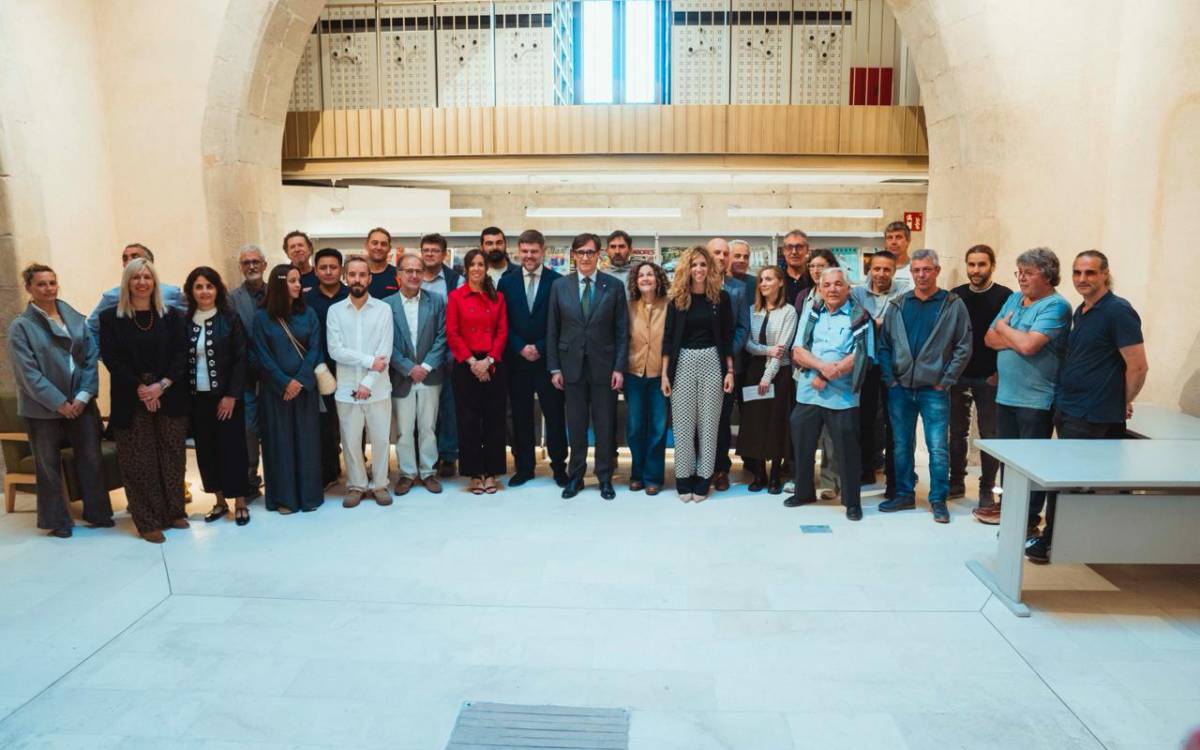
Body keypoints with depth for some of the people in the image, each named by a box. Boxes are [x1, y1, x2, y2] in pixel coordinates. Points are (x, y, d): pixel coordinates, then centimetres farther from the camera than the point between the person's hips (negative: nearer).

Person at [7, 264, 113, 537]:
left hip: (81, 404, 3)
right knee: (49, 465, 9)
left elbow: (91, 358, 2)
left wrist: (83, 396, -9)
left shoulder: (75, 317, 5)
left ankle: (97, 512, 22)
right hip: (43, 409, -3)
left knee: (91, 459, 8)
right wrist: (59, 403, -14)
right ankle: (58, 520, 22)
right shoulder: (21, 326, -5)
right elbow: (28, 373, -11)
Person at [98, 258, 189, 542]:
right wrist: (139, 388, -14)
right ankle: (148, 521, 8)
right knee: (139, 461, 2)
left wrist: (161, 385, -14)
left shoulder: (171, 316, 7)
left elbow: (181, 354, 0)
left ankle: (173, 512, 18)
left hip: (169, 398, 2)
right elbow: (111, 358, -4)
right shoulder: (110, 318, 3)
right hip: (131, 400, -1)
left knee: (172, 458, 5)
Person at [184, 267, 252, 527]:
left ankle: (240, 502, 12)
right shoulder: (184, 322, 4)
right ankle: (219, 500, 21)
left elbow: (240, 359, -6)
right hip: (197, 397, 3)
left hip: (226, 397, -3)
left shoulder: (230, 319, -3)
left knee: (232, 447, 1)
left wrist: (231, 395, -11)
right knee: (206, 449, 9)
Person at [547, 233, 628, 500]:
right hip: (571, 365, 1)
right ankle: (575, 476, 21)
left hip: (603, 365, -1)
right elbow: (552, 330, 5)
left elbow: (622, 331, 0)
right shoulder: (559, 286, 4)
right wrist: (554, 368, 0)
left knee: (604, 425, 6)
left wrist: (619, 367, -6)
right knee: (576, 425, 8)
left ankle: (605, 478, 19)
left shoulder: (614, 286, 0)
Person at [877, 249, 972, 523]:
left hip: (934, 390, -3)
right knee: (902, 445, 11)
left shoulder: (954, 305, -1)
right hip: (900, 388, 3)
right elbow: (884, 344, 9)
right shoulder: (897, 305, 7)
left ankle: (938, 500, 11)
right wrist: (890, 378, 0)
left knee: (938, 448, -2)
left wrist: (946, 381, -6)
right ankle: (904, 495, 24)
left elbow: (963, 347, -2)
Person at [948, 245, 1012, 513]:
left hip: (989, 379, -3)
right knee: (957, 432, 11)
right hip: (958, 377, 4)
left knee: (989, 435, 2)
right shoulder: (955, 296, 7)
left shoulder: (1005, 297, -4)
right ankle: (956, 482, 23)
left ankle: (987, 490, 10)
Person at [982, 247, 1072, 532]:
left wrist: (1003, 328, -6)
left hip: (1036, 400, -7)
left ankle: (1028, 520, 10)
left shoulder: (1056, 306, -12)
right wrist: (1018, 338, -11)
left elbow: (1029, 345, -24)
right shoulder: (1014, 299, 12)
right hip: (1006, 394, 8)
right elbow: (990, 338, 8)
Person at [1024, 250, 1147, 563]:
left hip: (1093, 419, -8)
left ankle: (1050, 543, 8)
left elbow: (1138, 366, -16)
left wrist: (1124, 404, -4)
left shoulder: (1118, 311, -13)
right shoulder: (1080, 312, 13)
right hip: (1067, 410, 9)